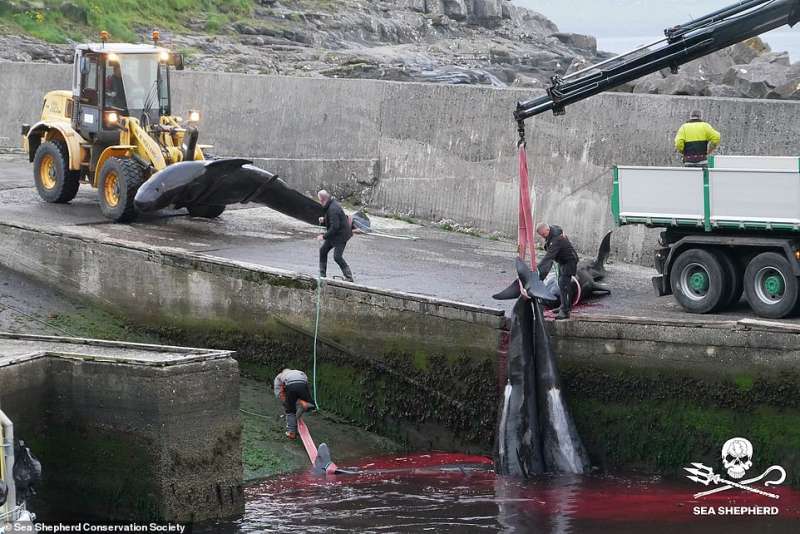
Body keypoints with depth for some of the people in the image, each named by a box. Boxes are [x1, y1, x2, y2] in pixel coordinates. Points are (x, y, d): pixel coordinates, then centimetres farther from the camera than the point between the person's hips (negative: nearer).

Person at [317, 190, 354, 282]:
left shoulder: (333, 209, -26)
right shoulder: (330, 206, 7)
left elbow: (334, 227, -29)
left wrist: (324, 236, -22)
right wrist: (323, 221, 1)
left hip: (341, 235, -11)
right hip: (334, 234, 11)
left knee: (337, 257, -11)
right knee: (323, 250, 13)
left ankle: (349, 277, -3)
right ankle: (322, 275, 21)